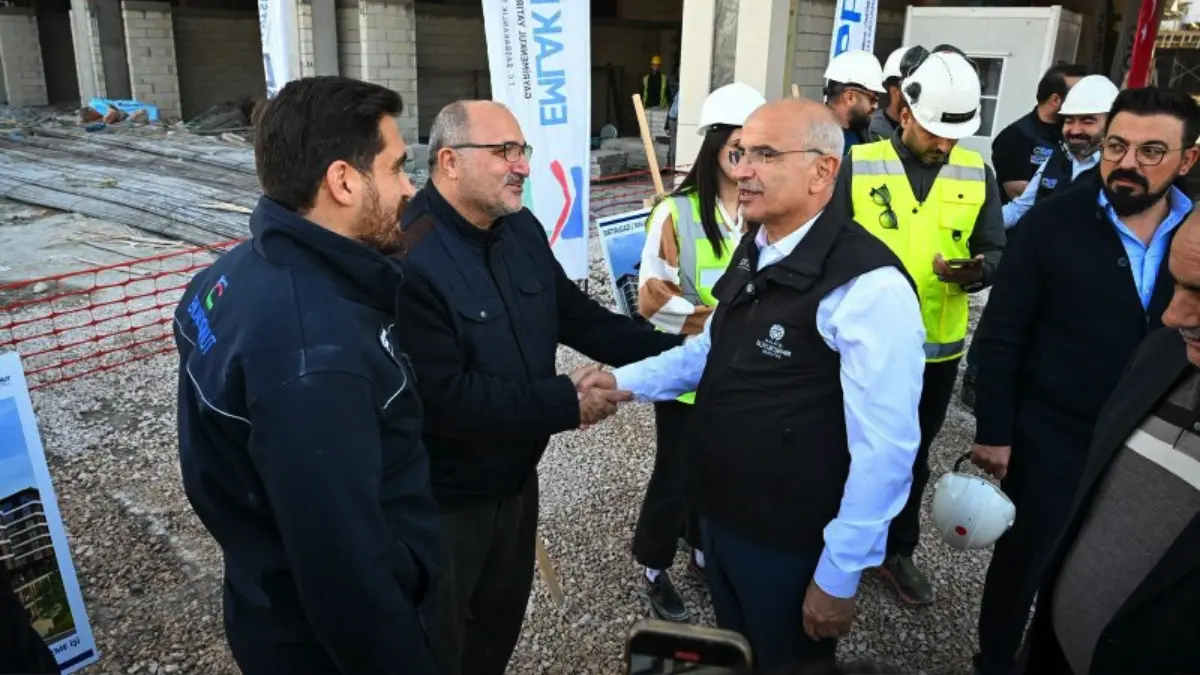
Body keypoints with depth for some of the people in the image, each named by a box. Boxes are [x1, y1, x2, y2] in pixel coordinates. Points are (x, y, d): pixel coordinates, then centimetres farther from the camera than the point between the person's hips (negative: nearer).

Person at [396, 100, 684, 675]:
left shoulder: (522, 229, -1)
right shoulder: (408, 258, -29)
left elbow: (579, 316, 5)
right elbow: (443, 397, -32)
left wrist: (679, 350, -4)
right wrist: (564, 402, -25)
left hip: (516, 479, 8)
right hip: (442, 499, -7)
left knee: (502, 621, 28)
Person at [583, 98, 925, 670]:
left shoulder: (869, 287, -25)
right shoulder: (756, 249, 3)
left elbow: (884, 451, -23)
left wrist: (838, 576, -16)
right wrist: (627, 380, 2)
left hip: (788, 543, -7)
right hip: (720, 514, 8)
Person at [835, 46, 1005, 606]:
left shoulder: (977, 173, 0)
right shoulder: (857, 165, -8)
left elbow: (996, 251, 3)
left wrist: (977, 271, -19)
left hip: (938, 348, 3)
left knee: (913, 457, 19)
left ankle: (897, 551, 38)